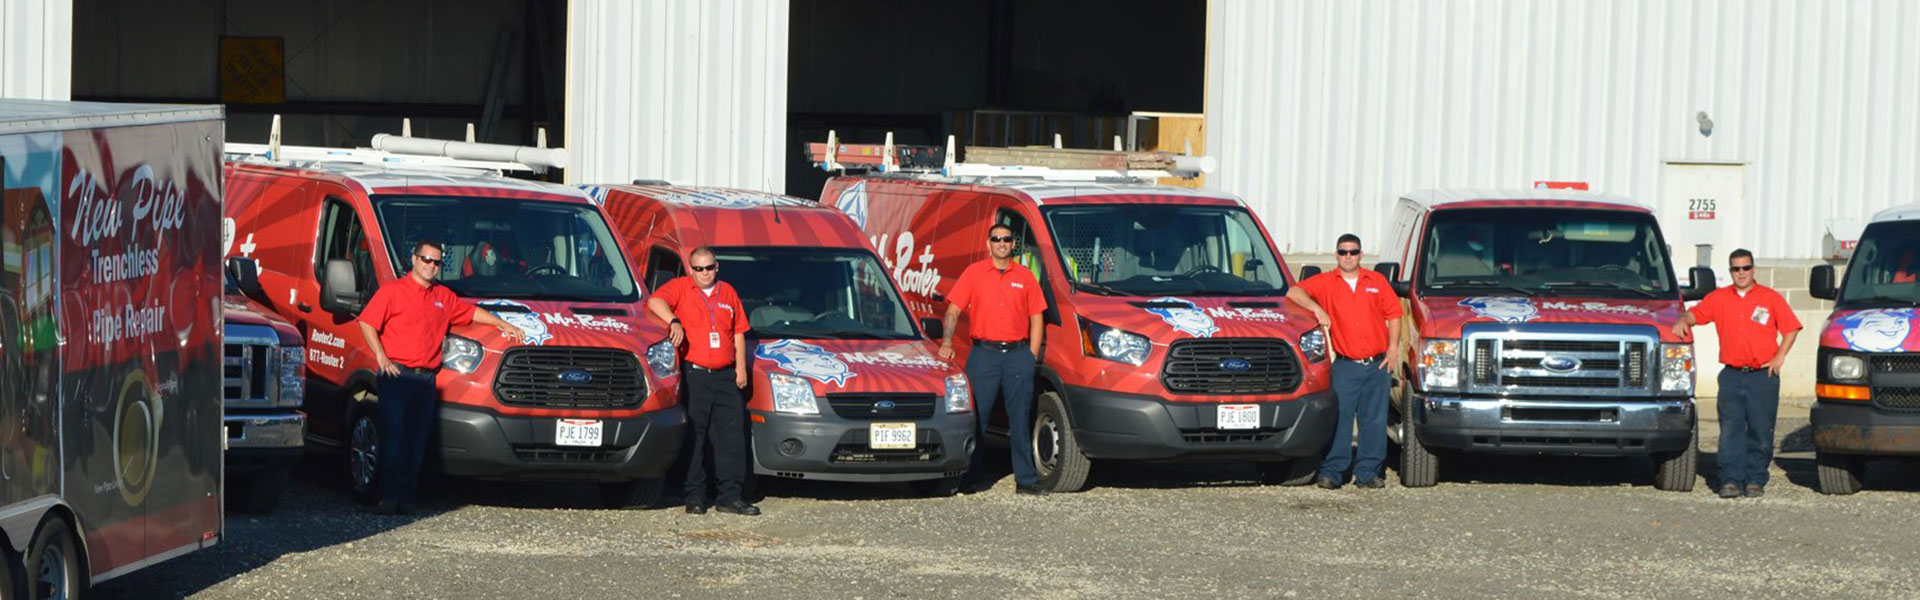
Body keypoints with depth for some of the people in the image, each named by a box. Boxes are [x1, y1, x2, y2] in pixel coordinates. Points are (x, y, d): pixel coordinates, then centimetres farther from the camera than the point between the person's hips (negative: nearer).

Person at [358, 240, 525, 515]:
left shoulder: (444, 297, 19)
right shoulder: (393, 291, 2)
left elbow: (471, 312, 32)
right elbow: (367, 323, -2)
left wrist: (503, 325, 26)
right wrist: (381, 357, -11)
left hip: (426, 379, 5)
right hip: (397, 375, -5)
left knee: (418, 441, 0)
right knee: (394, 437, -10)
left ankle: (406, 497, 2)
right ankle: (390, 496, -10)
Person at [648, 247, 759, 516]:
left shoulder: (727, 293, 18)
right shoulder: (680, 288, 5)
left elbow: (738, 333, 21)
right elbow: (655, 301, -13)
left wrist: (741, 367, 12)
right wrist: (674, 321, -28)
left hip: (725, 375, 4)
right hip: (694, 375, -4)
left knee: (732, 436, 0)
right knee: (694, 437, -4)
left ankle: (730, 495, 3)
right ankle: (695, 496, 1)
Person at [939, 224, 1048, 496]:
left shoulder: (1025, 277, 10)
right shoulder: (974, 273, 6)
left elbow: (1036, 319, 12)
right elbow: (953, 311, 3)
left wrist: (1031, 357, 4)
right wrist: (947, 343, -11)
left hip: (1017, 353, 1)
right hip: (983, 353, -1)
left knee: (1021, 422, 2)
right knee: (977, 419, -1)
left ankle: (1026, 479, 4)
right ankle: (974, 477, 7)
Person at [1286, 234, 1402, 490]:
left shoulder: (1377, 281, 11)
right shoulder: (1326, 282, 5)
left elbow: (1393, 314, 13)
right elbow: (1293, 293, -4)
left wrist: (1393, 348, 2)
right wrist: (1316, 308, -19)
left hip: (1378, 365, 2)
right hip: (1345, 365, -2)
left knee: (1374, 420, 3)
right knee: (1338, 418, -7)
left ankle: (1368, 472, 8)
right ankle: (1331, 472, -4)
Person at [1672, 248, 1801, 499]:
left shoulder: (1770, 298, 6)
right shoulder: (1719, 298, 11)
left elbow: (1791, 328, 9)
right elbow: (1696, 313, 13)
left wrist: (1779, 358, -1)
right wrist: (1683, 321, -10)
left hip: (1763, 376, -1)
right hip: (1732, 375, 1)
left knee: (1760, 431, -1)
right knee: (1730, 429, -7)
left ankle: (1755, 481, 6)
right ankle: (1731, 480, -8)